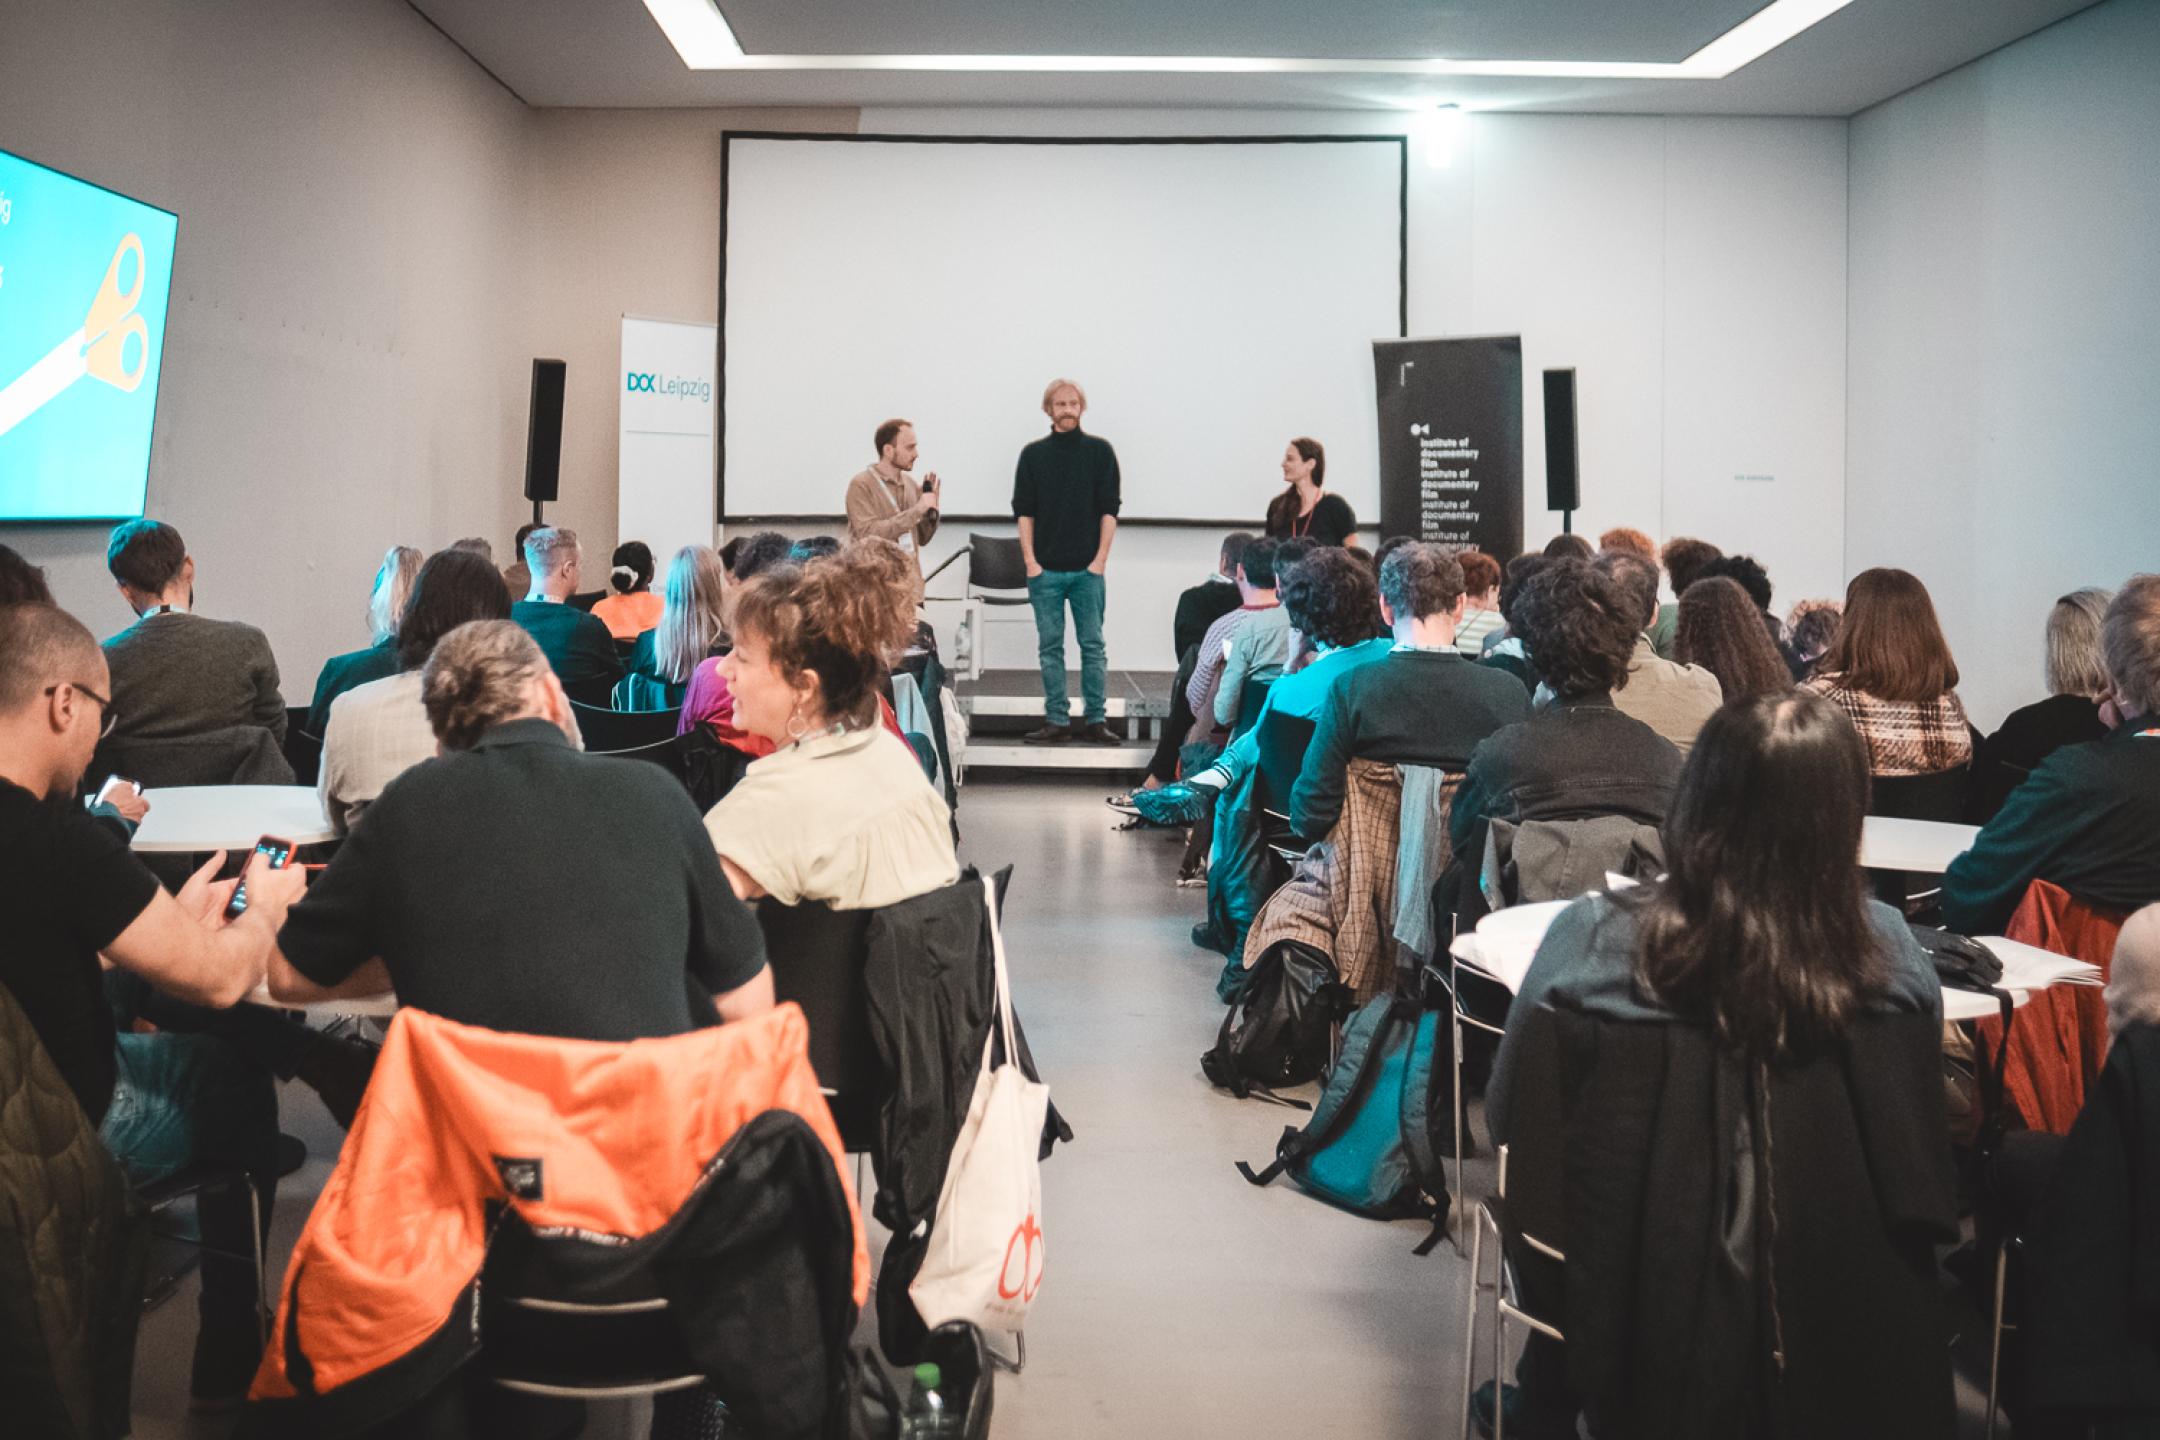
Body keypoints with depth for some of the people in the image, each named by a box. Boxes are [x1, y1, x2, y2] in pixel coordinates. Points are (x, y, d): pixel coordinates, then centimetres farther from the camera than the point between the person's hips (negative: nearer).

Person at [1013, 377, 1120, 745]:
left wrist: (1100, 559, -6)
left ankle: (1095, 720, 6)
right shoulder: (1033, 454, 7)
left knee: (1093, 645, 1)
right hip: (1045, 569, 1)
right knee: (1050, 647, 4)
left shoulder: (1099, 451, 4)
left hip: (1087, 568, -1)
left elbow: (1109, 509, 2)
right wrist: (1030, 561, -4)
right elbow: (1023, 510, 5)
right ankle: (1057, 721, 9)